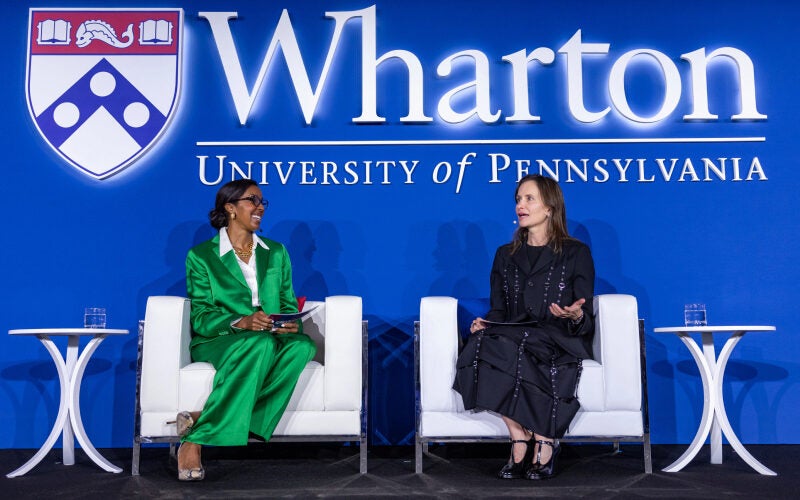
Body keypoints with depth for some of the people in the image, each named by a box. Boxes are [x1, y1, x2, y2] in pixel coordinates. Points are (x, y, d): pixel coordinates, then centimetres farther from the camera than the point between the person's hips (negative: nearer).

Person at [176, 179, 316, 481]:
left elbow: (288, 305, 14)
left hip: (269, 341, 4)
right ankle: (192, 443, -33)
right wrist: (240, 322, -24)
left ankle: (200, 427, -31)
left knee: (303, 346, -32)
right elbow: (200, 317, -4)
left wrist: (291, 324, -11)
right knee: (260, 343, -38)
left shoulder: (276, 253, 19)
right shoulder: (201, 256, 5)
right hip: (216, 342, -4)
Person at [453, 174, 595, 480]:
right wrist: (484, 322, -8)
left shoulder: (576, 253, 9)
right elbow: (498, 310, 15)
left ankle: (543, 441, -21)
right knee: (483, 342, -32)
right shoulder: (505, 255, 21)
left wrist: (575, 316, -21)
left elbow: (585, 321, 4)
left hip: (559, 339, -3)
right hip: (511, 337, 3)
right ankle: (532, 439, -24)